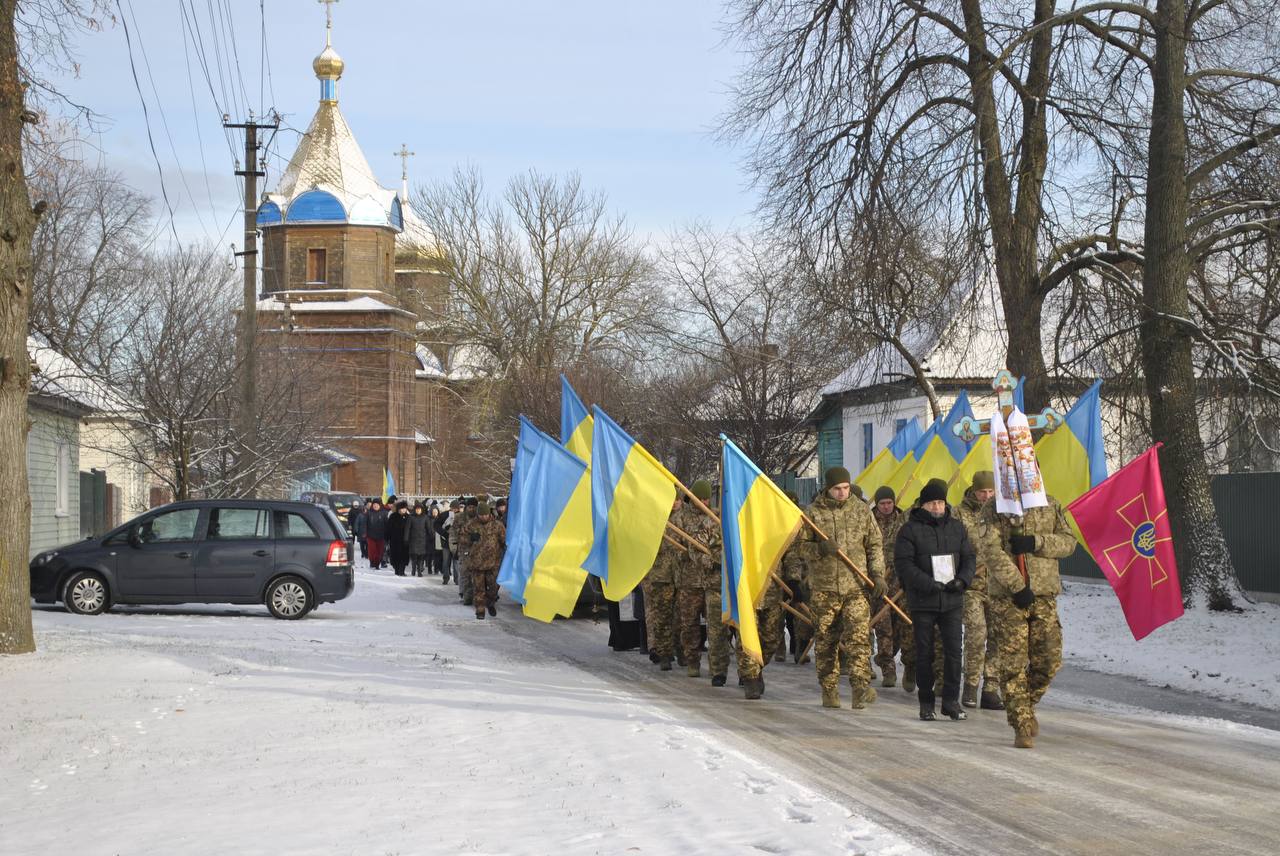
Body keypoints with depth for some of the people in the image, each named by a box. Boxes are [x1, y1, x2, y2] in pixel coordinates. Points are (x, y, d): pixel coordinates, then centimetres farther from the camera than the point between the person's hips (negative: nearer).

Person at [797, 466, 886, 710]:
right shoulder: (813, 512, 4)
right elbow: (802, 547, 5)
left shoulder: (861, 510, 7)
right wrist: (821, 548, -15)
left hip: (856, 586, 0)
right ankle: (829, 691, 14)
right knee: (825, 641, 5)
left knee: (857, 637, -14)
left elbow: (875, 545, 11)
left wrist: (878, 574, 0)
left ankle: (861, 687, -17)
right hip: (823, 587, 0)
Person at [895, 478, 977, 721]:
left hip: (952, 601, 3)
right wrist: (928, 584, -20)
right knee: (925, 653, 4)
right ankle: (926, 703, 13)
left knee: (954, 650, -2)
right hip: (922, 601, -3)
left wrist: (962, 579, -9)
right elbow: (903, 563, -11)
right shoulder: (910, 529, -4)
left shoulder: (957, 527, 10)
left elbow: (969, 557, 11)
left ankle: (951, 700, 6)